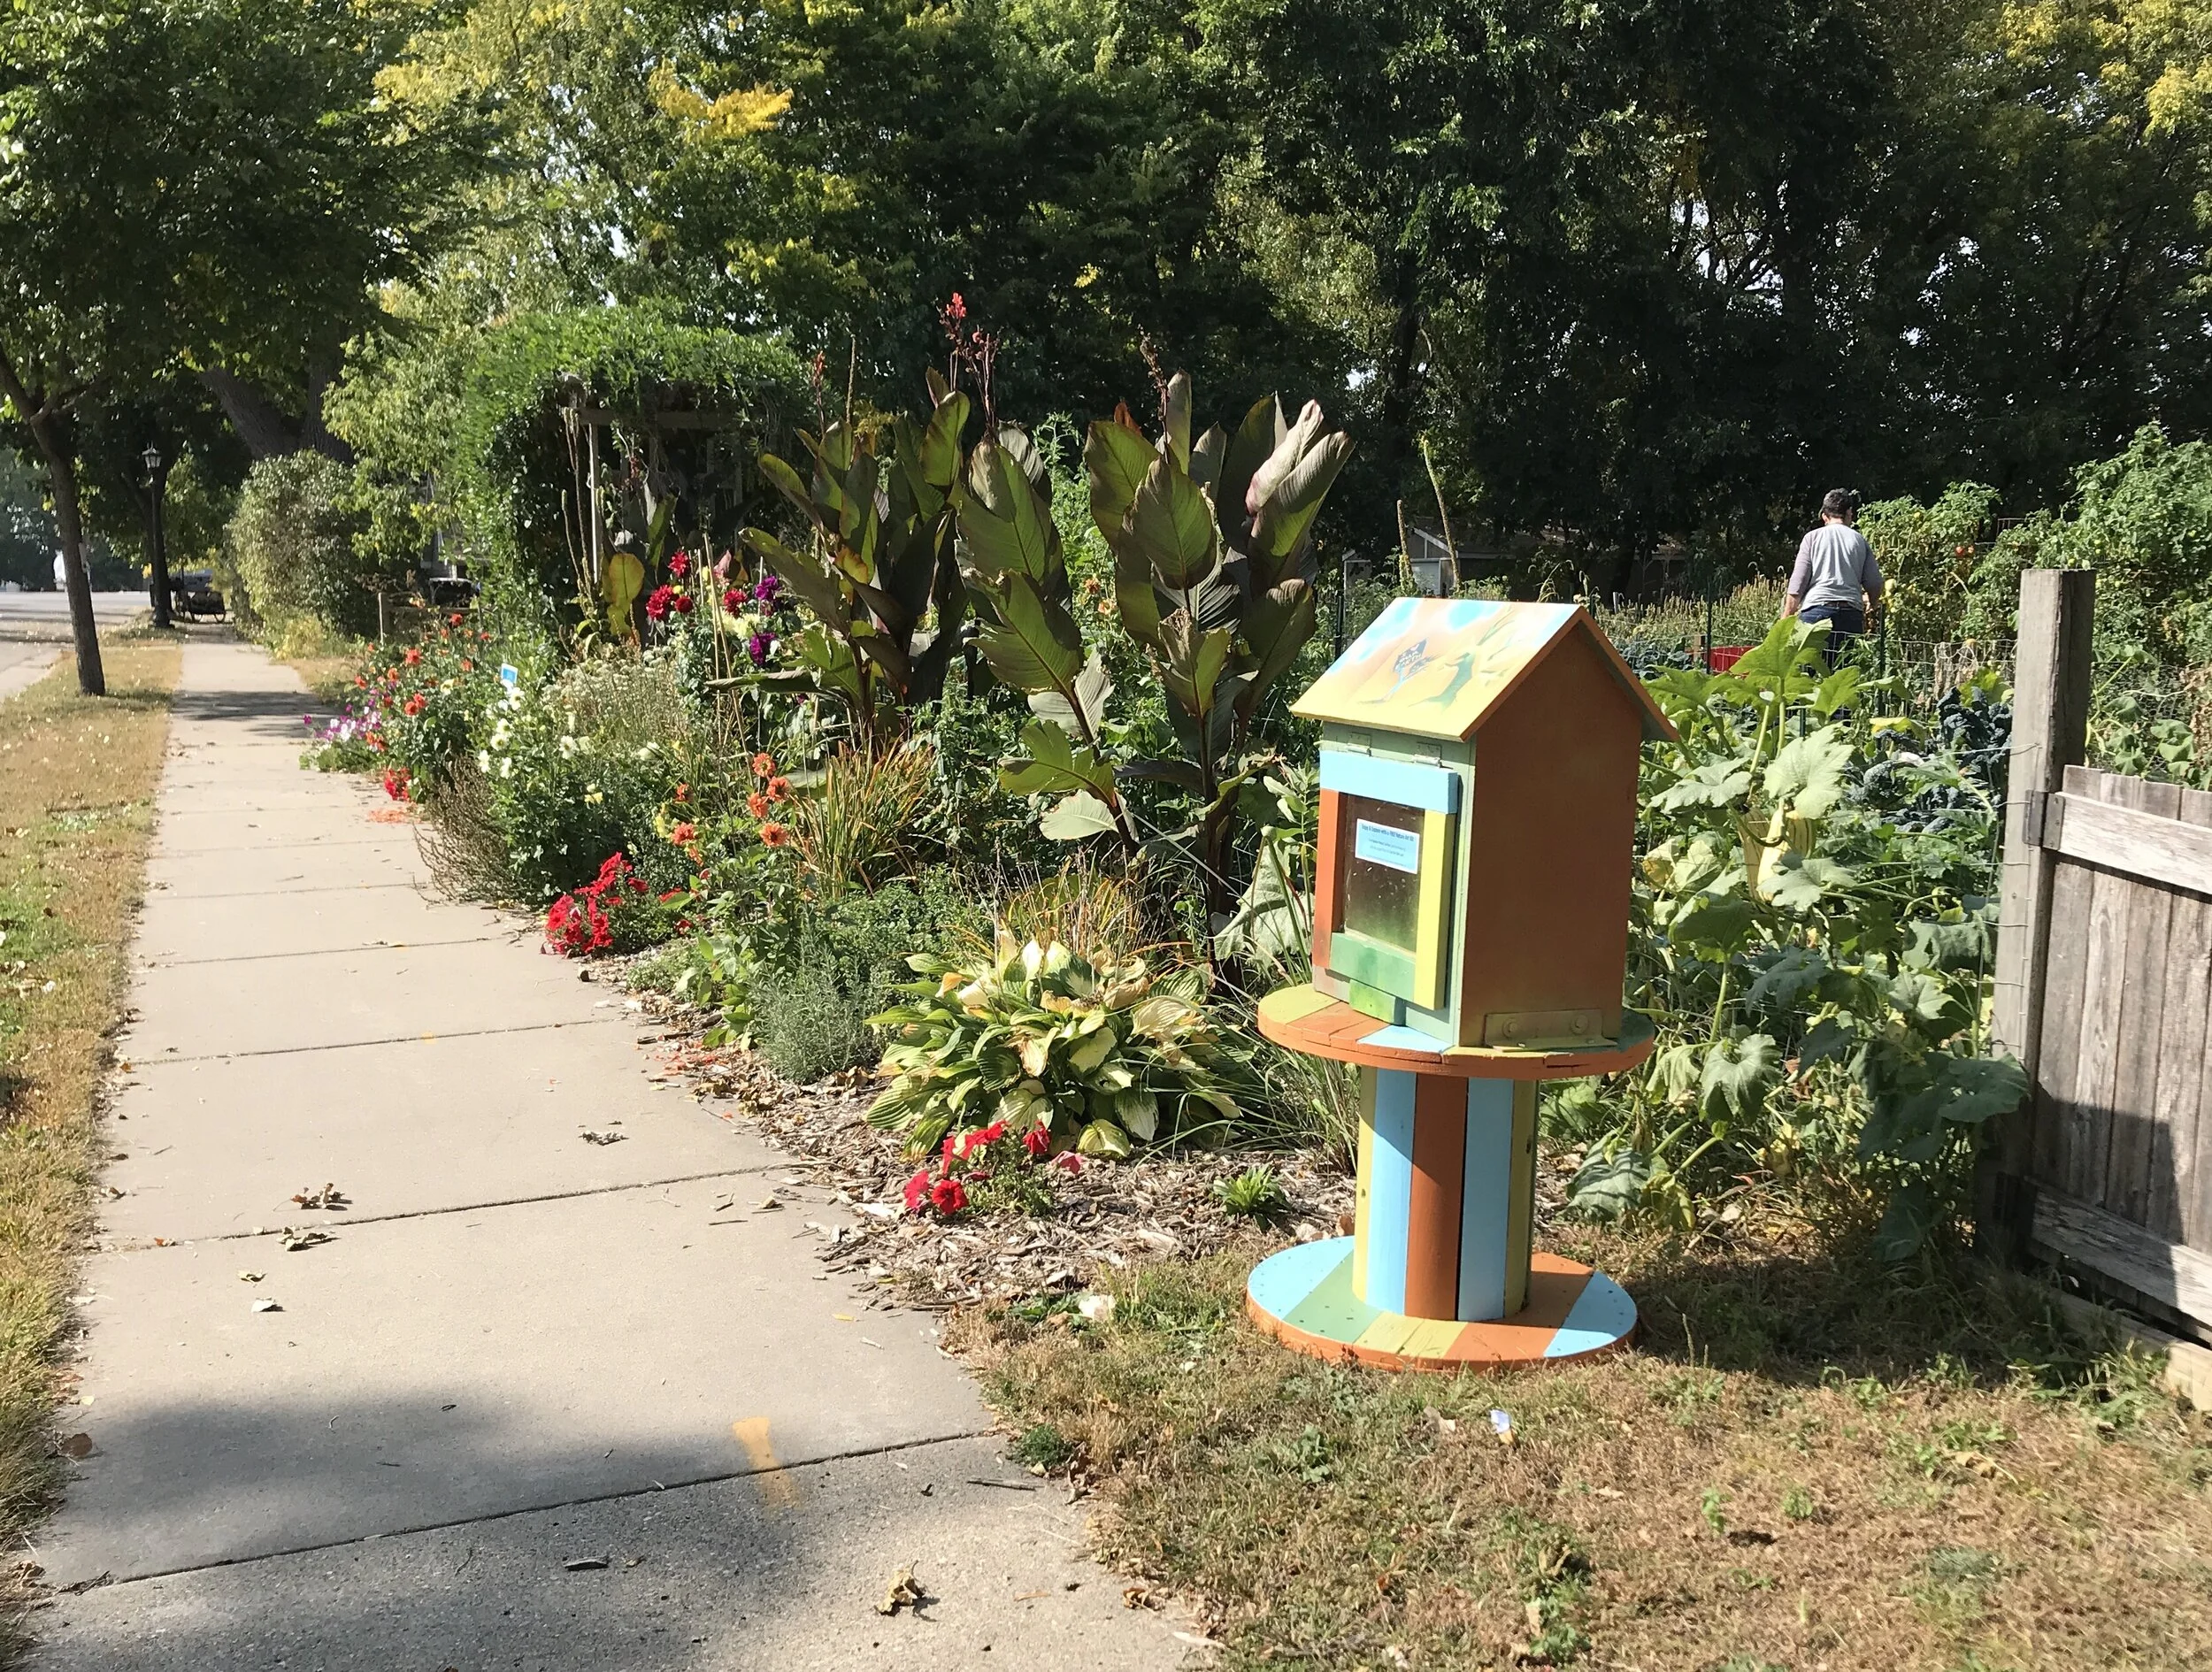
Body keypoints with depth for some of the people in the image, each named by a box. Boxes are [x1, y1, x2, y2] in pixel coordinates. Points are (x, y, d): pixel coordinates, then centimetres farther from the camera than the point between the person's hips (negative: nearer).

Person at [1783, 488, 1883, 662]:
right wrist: (1871, 609, 32)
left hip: (1817, 610, -2)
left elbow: (1797, 585, 1)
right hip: (1851, 613, 2)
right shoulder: (1860, 541, 12)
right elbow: (1875, 584, 10)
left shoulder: (1812, 538, 7)